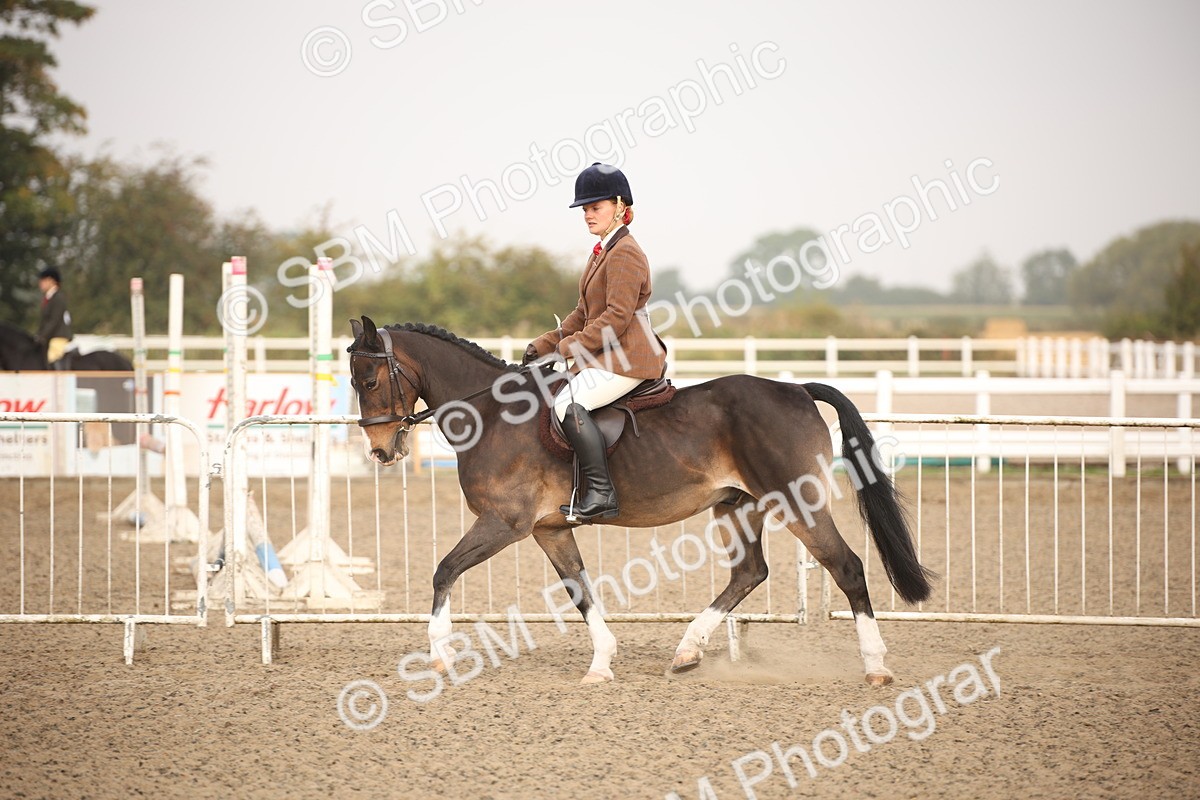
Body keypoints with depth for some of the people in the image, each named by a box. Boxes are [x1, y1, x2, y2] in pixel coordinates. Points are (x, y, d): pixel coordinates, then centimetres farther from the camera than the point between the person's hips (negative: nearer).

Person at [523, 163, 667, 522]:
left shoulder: (625, 254, -13)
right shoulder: (602, 252, 20)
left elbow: (617, 317, -21)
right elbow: (584, 314, 23)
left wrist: (567, 348, -19)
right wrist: (544, 345, 12)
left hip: (629, 358, -11)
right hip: (606, 355, 11)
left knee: (568, 403, -28)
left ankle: (601, 493, -29)